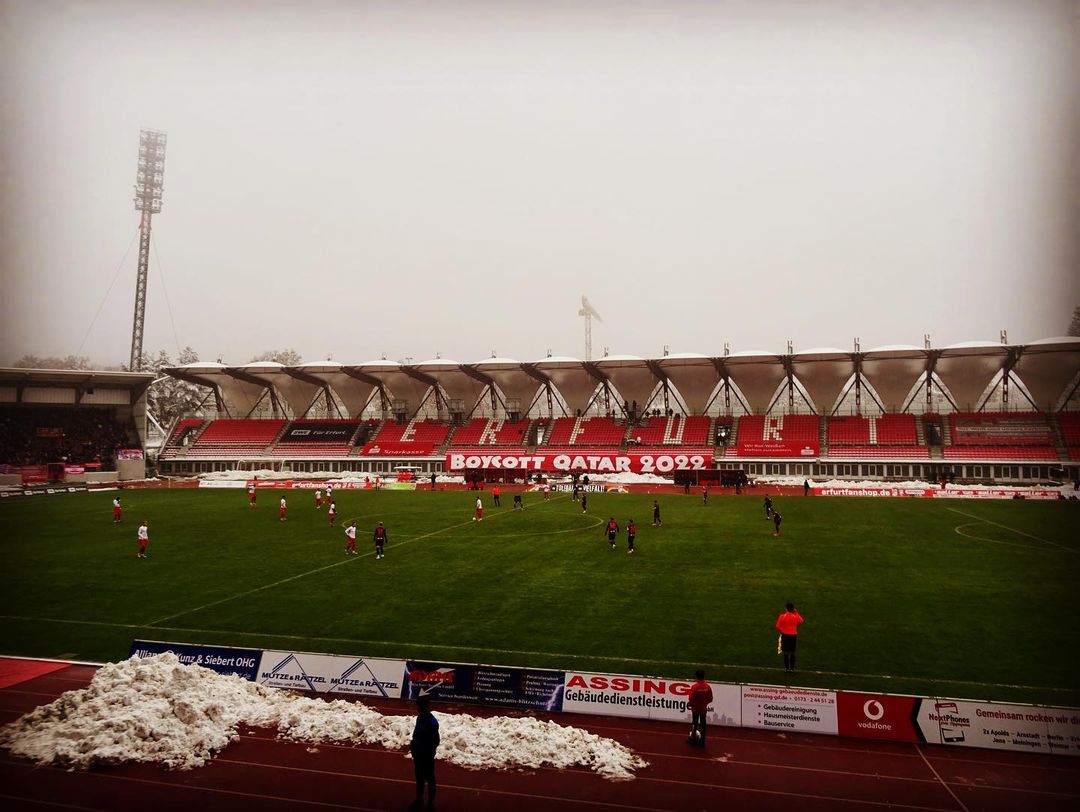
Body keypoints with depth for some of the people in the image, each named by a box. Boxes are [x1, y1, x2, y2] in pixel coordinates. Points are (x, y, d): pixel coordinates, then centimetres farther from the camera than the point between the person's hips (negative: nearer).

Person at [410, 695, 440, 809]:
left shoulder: (432, 723, -27)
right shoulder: (420, 717, -4)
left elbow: (435, 742, -21)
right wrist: (413, 743, 1)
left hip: (427, 756, -7)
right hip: (418, 753, 7)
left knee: (429, 778, 11)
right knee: (419, 777, 23)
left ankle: (431, 802, 27)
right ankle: (419, 798, 41)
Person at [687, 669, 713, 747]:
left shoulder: (694, 687, -22)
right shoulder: (708, 687, -12)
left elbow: (691, 699, -19)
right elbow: (710, 699, -3)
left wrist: (690, 704, 2)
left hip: (695, 709, -2)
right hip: (704, 709, 3)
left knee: (694, 724, 15)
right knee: (703, 724, 15)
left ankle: (693, 740, 26)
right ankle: (702, 741, 22)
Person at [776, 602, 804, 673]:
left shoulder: (782, 616, -8)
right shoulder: (795, 616, -6)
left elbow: (778, 626, -13)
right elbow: (801, 620, 17)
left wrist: (781, 631, 5)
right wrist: (796, 612, 17)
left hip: (785, 635, 0)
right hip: (793, 635, 0)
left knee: (786, 652, 7)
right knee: (792, 653, 8)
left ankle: (787, 668, 11)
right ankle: (792, 668, 10)